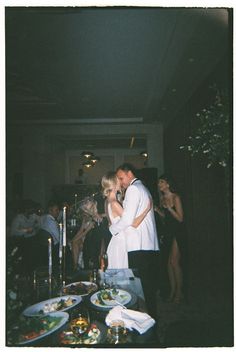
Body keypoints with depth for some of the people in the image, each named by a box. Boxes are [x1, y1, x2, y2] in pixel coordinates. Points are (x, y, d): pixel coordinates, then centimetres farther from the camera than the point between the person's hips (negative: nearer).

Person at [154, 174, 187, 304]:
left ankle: (179, 292, 11)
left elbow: (180, 218, -15)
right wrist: (157, 209, 0)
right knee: (169, 262, 10)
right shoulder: (162, 198, 9)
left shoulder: (175, 197, -13)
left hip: (178, 232, -7)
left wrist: (169, 207, -25)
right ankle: (172, 290, 22)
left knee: (174, 262, -5)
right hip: (168, 232, 7)